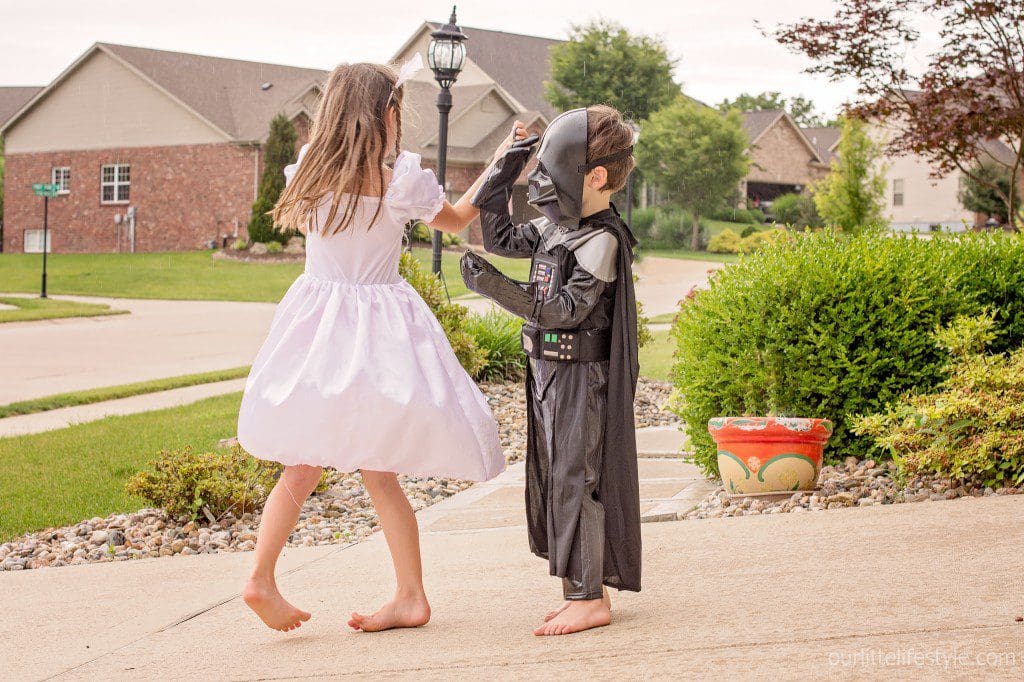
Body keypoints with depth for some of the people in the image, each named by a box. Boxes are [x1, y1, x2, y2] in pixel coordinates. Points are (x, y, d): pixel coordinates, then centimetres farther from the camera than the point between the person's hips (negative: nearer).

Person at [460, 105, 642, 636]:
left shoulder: (602, 240, -18)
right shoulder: (556, 225, 9)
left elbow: (566, 309, -24)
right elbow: (501, 240, 21)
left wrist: (497, 288, -29)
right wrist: (502, 179, 12)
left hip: (582, 377, -10)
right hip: (549, 372, 10)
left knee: (575, 478, -6)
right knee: (553, 478, 13)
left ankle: (589, 598, 0)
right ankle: (584, 588, 21)